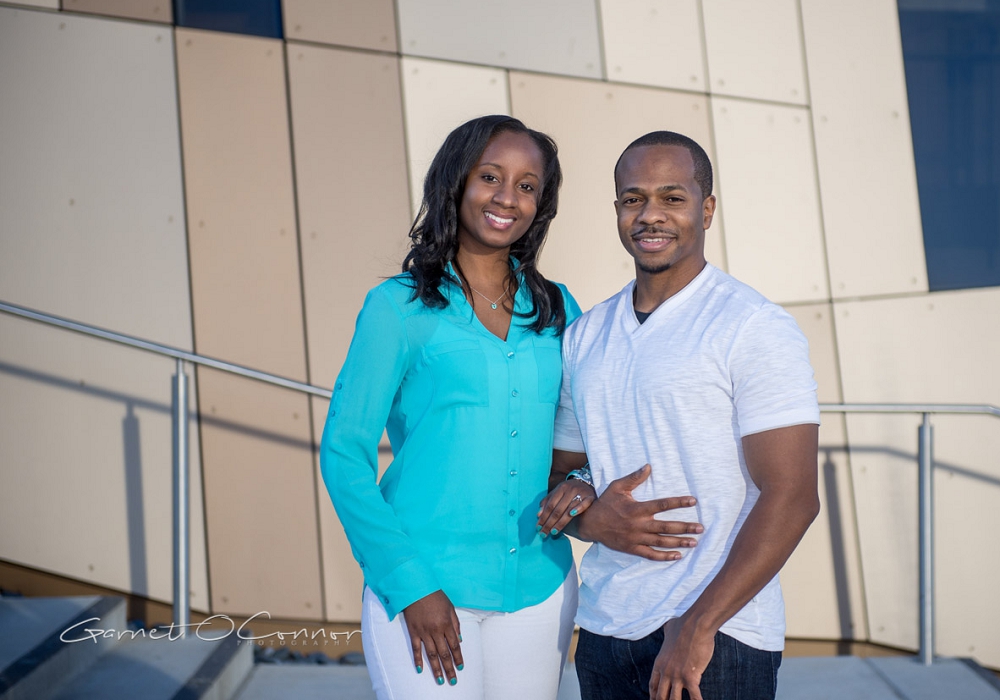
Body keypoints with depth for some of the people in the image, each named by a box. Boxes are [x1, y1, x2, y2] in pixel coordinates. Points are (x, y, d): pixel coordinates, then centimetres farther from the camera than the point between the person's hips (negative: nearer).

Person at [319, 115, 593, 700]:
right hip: (426, 584, -4)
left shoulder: (558, 311, 6)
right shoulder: (400, 307, -5)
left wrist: (586, 485, -8)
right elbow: (344, 454, -6)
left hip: (540, 588, 4)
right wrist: (409, 585, -12)